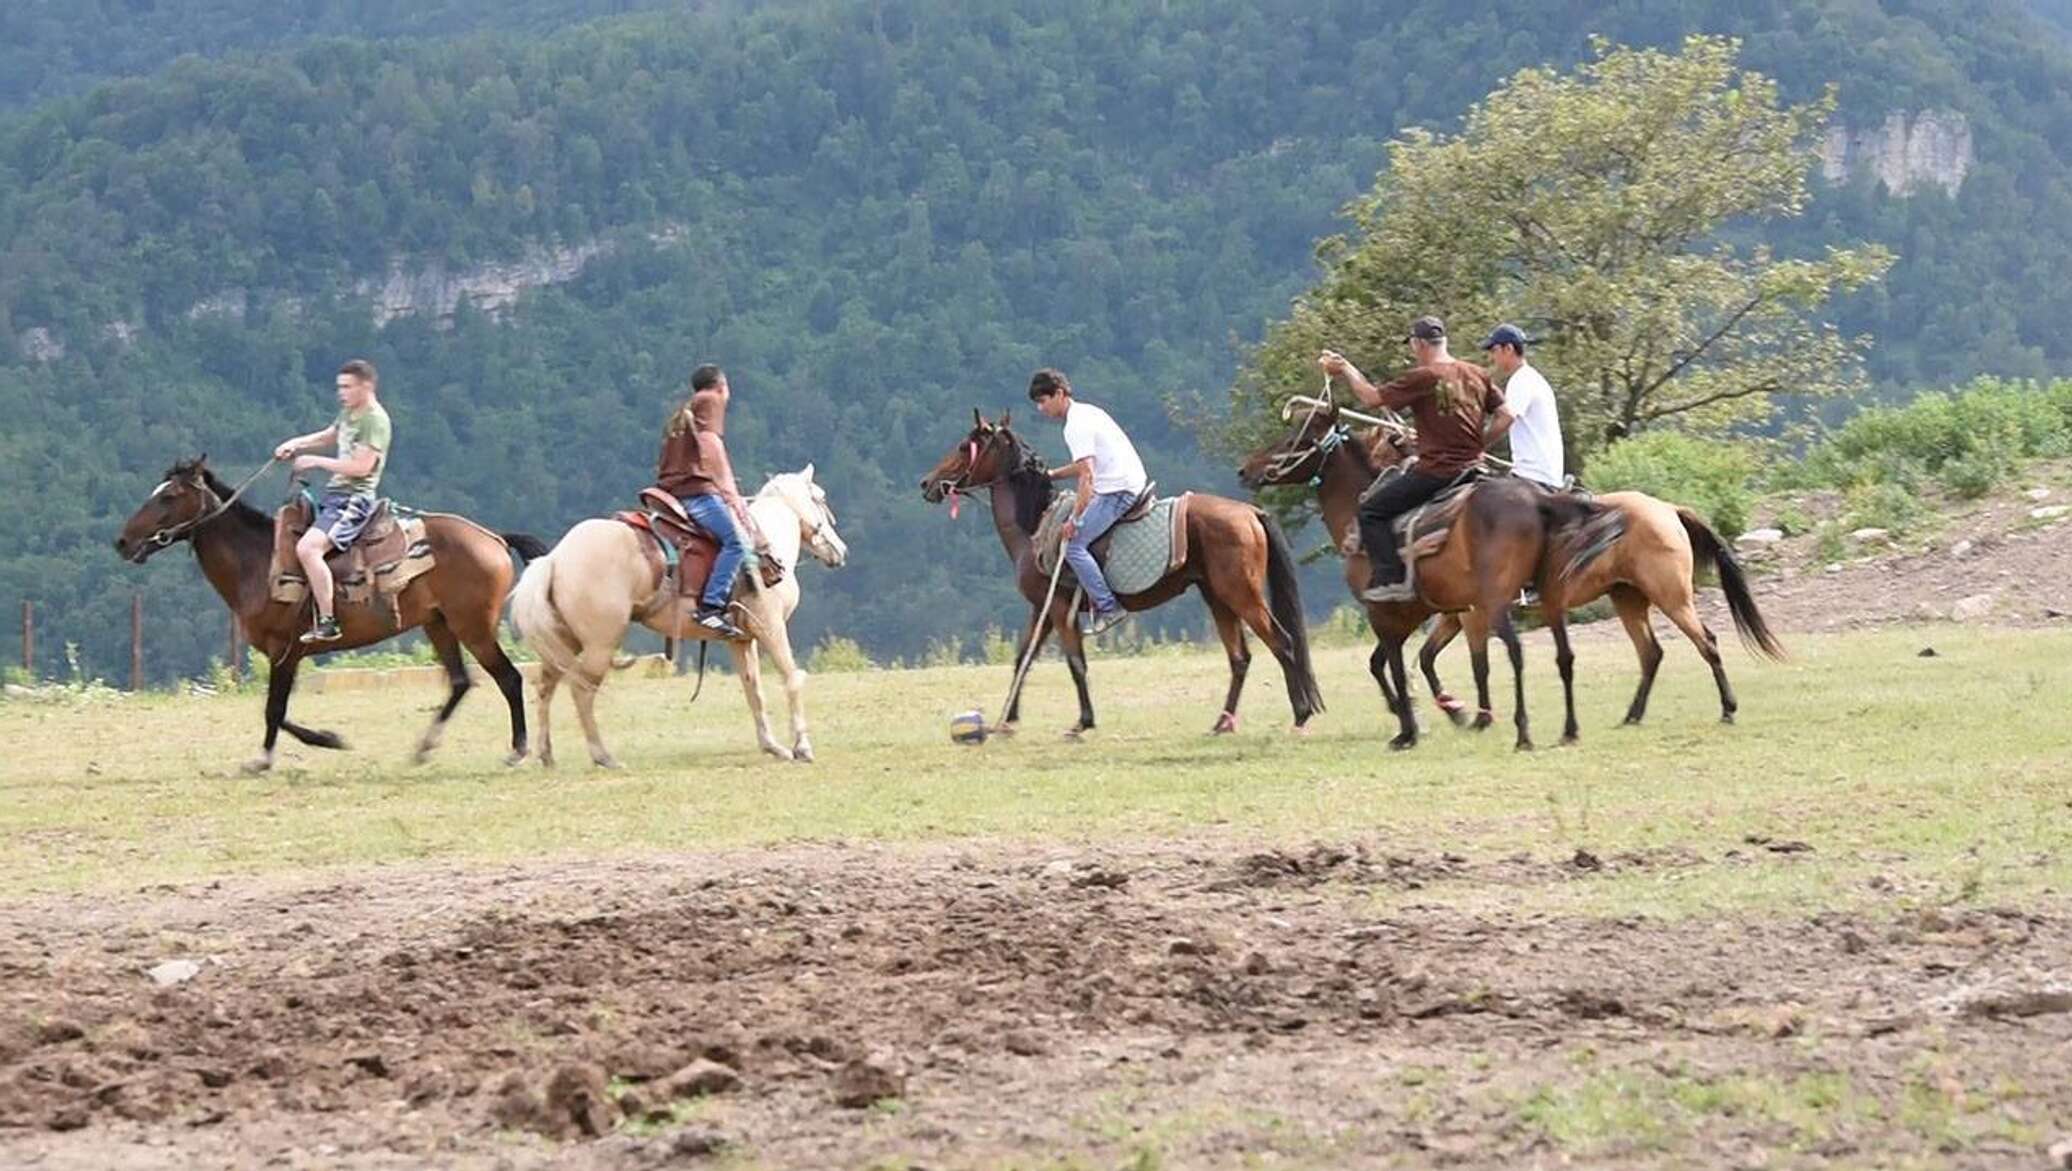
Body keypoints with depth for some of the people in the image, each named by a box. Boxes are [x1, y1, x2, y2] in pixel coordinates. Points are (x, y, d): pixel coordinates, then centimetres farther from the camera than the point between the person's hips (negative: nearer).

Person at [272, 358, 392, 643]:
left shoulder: (375, 420, -14)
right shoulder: (349, 414, 15)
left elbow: (361, 467, -22)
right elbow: (328, 435, 34)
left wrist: (317, 461, -14)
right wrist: (296, 444, 16)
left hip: (353, 499, -11)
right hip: (334, 495, 11)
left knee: (308, 548, -29)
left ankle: (327, 622, -30)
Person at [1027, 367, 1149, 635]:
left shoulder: (1076, 426, -15)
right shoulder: (1088, 412, 17)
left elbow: (1087, 476, -21)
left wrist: (1075, 519, -19)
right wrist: (1053, 474, 21)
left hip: (1117, 490, -11)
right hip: (1134, 482, 11)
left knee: (1074, 544, -13)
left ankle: (1107, 607, -15)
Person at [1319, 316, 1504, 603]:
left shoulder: (1422, 378, -11)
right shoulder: (1476, 375, 8)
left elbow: (1374, 398, -5)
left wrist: (1346, 370, 8)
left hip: (1436, 471, -7)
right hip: (1472, 467, 7)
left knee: (1371, 511, 1)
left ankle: (1391, 577, -12)